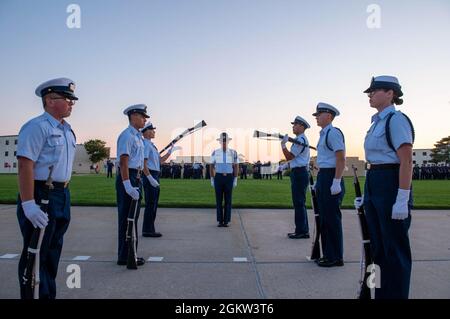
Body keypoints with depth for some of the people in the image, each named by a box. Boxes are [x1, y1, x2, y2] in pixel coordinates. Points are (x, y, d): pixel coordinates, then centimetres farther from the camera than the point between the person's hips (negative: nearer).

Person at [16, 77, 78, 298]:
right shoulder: (37, 127, -13)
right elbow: (25, 165, -21)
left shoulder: (67, 130, 14)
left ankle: (49, 294, 32)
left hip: (62, 196, 9)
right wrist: (28, 204, -25)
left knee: (53, 251, 18)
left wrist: (65, 195, 16)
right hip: (40, 196, -9)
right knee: (36, 254, 1)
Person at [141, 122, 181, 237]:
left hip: (154, 176, 10)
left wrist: (171, 151, 19)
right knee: (150, 204, -6)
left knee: (153, 204, 14)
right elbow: (143, 164, -19)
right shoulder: (145, 144, -12)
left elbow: (160, 160, 24)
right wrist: (150, 178, -24)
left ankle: (149, 229, 22)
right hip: (150, 176, -10)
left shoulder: (151, 145, 19)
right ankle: (147, 230, 2)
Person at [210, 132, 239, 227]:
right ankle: (220, 221, 13)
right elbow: (211, 167, 5)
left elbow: (236, 167, 1)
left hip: (229, 178, 0)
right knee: (219, 200, 3)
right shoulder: (215, 152, 2)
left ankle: (226, 221, 11)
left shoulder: (233, 153, 1)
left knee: (228, 200, 1)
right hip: (218, 178, 0)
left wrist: (235, 180, -4)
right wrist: (212, 180, 0)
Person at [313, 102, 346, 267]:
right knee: (324, 218, 14)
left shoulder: (333, 133, -11)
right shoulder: (324, 134, 18)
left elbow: (341, 159, -18)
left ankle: (335, 257, 9)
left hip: (331, 179, -10)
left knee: (332, 218, -3)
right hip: (323, 177, 10)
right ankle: (328, 255, 25)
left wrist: (336, 182, -23)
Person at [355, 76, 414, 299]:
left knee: (395, 250, 4)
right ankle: (381, 293, 31)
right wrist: (366, 195, 20)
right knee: (377, 247, 16)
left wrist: (402, 200, -22)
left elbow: (406, 162, -17)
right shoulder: (377, 122, 16)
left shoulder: (396, 120, -11)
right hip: (373, 186, 9)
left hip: (391, 186, -9)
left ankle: (396, 294, 18)